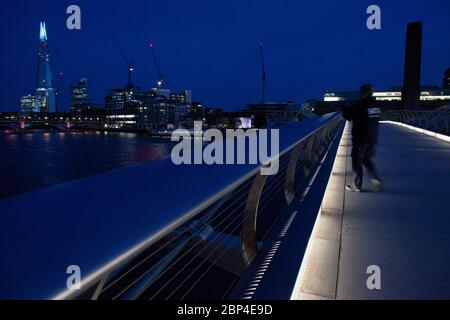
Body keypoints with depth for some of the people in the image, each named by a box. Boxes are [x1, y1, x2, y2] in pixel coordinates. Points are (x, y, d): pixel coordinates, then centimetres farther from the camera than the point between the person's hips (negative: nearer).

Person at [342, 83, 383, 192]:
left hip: (360, 138, -7)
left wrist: (345, 108, 10)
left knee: (357, 161, 5)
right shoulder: (375, 105, 7)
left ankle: (357, 186, 12)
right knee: (367, 159, 21)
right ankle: (376, 180, 8)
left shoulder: (359, 105, -16)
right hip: (372, 138, 7)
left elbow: (348, 116, -12)